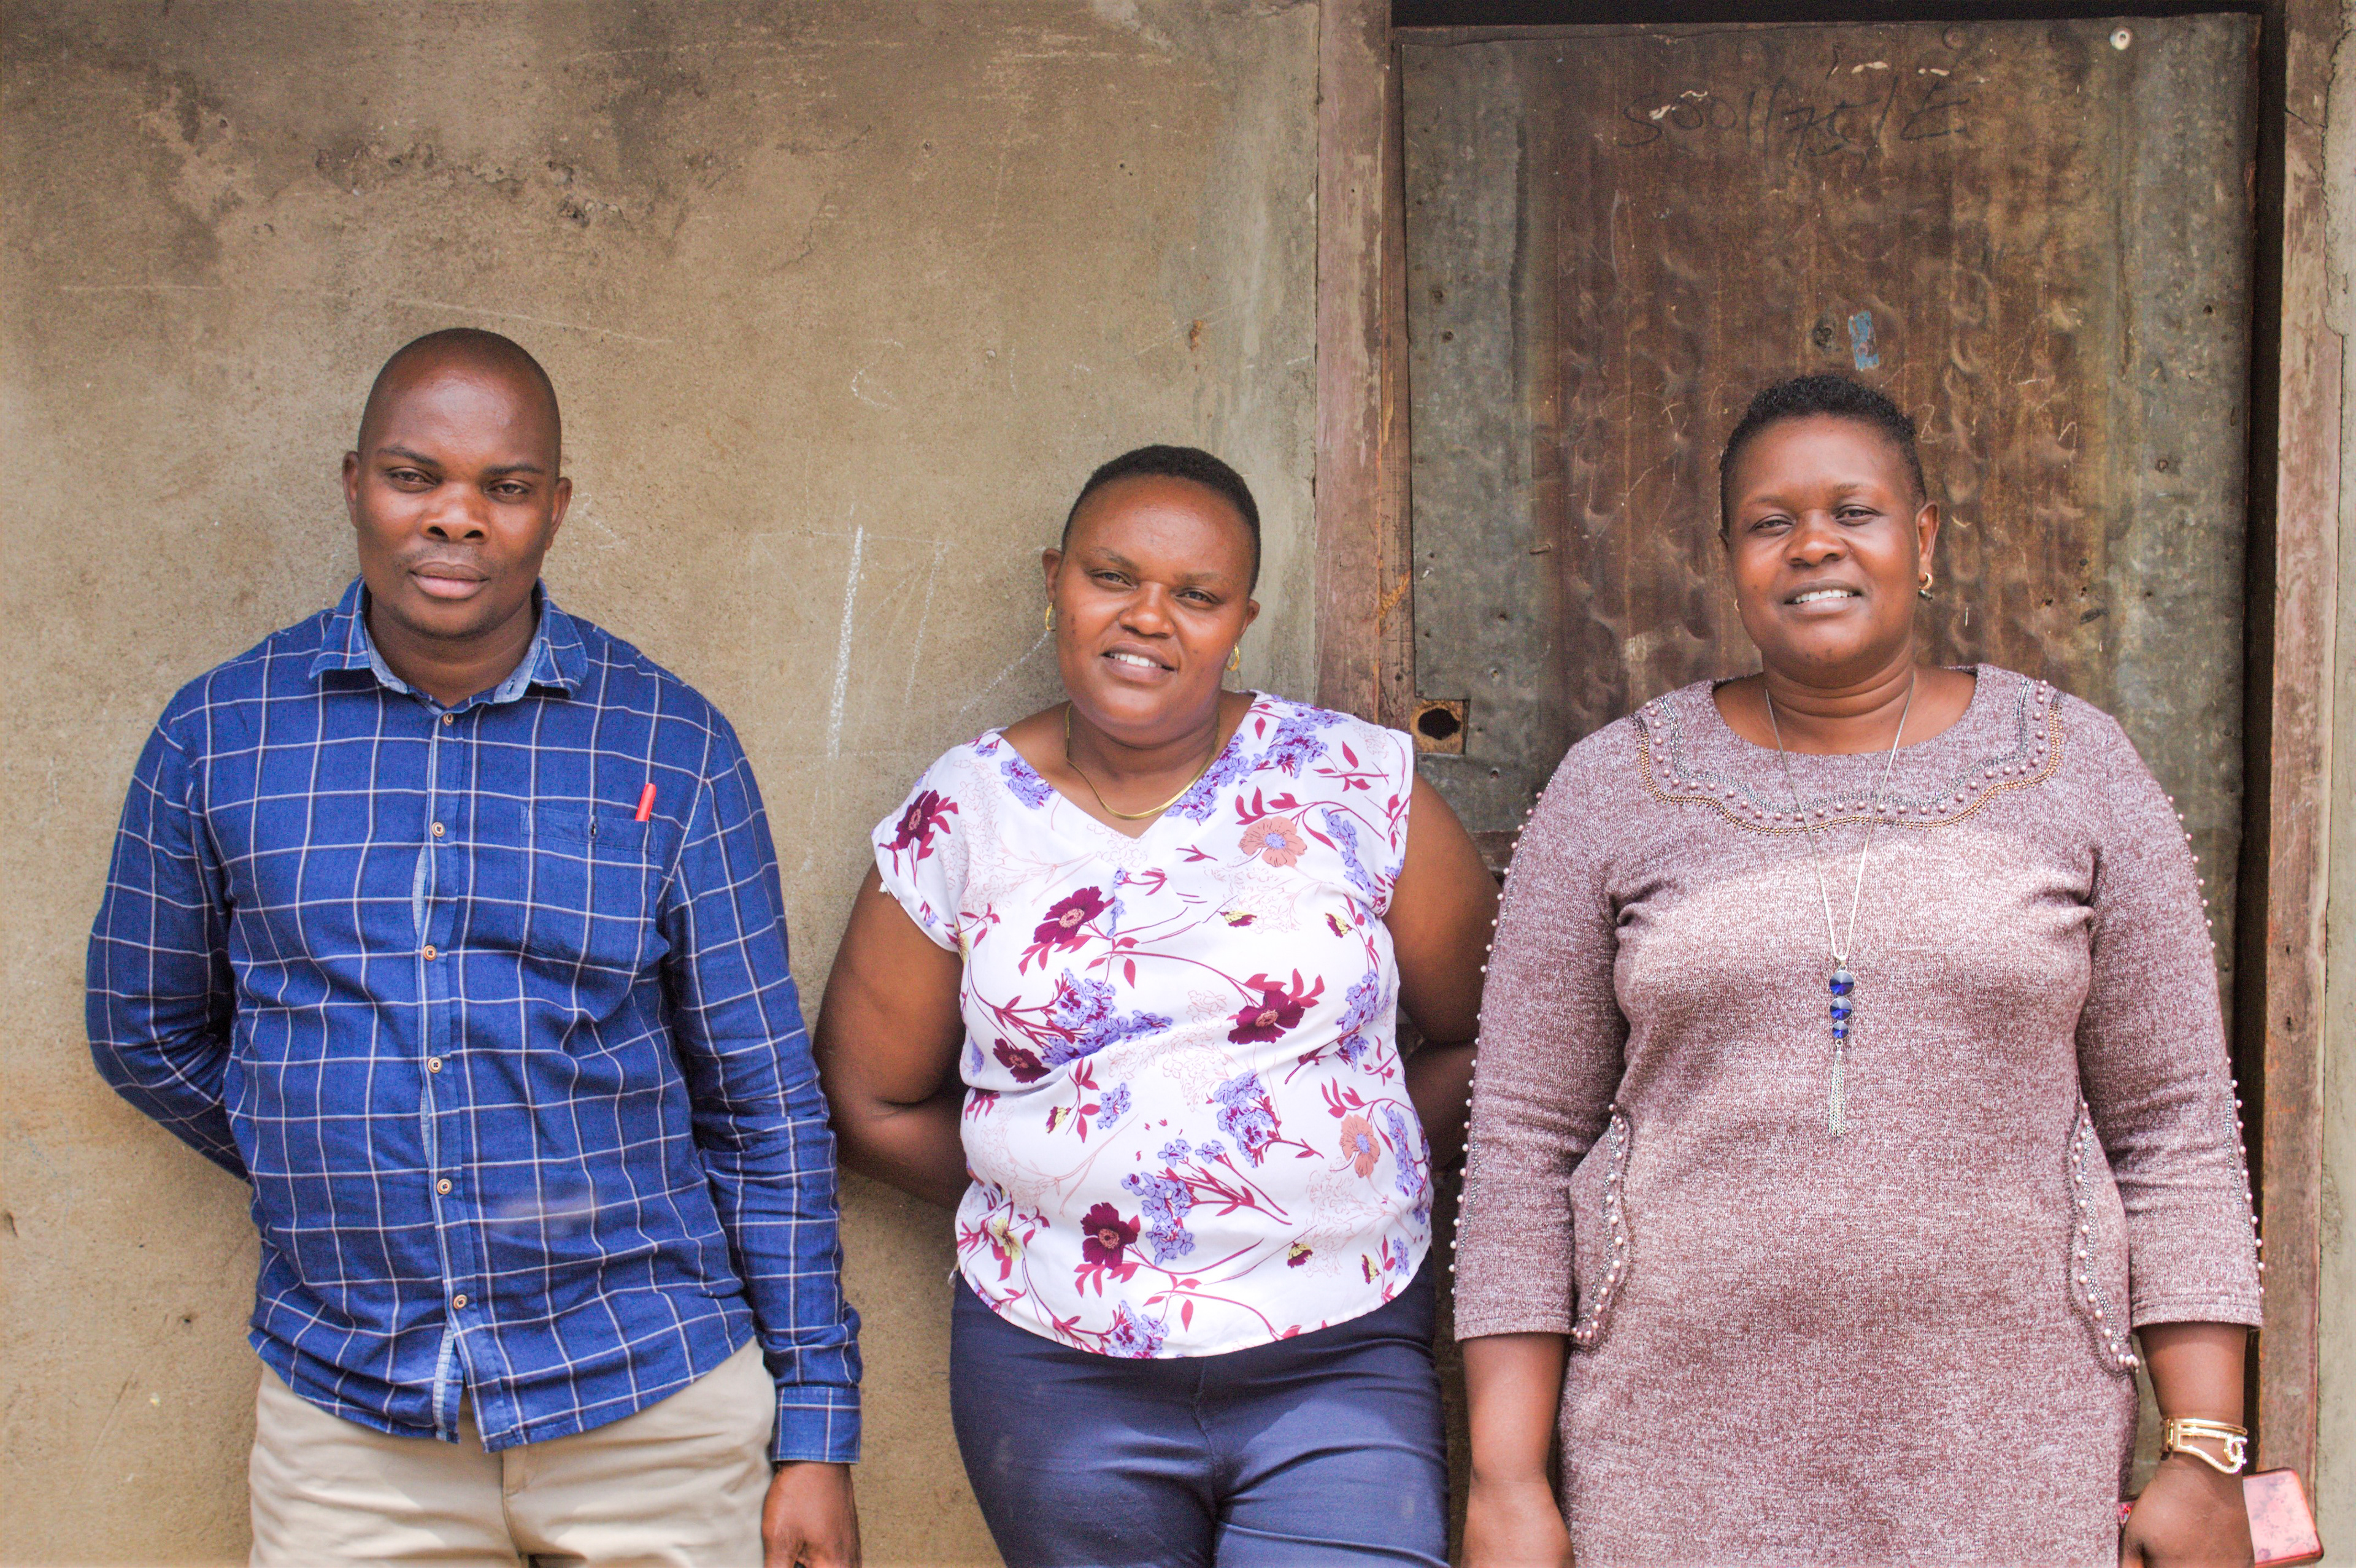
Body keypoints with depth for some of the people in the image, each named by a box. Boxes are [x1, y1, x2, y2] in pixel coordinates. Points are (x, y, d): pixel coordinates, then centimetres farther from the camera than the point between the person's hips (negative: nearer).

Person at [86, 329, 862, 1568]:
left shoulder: (673, 746, -2)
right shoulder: (218, 733, 0)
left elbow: (764, 1103, 0)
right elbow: (147, 1037, 14)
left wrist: (815, 1429, 0)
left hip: (657, 1406, 0)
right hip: (345, 1418, 1)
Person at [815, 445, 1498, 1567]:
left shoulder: (1359, 783, -1)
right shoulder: (959, 819, 1)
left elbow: (1485, 1036, 8)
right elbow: (869, 1105, 9)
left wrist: (1350, 1169, -1)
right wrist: (1065, 1197, 4)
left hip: (1341, 1364, -1)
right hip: (1057, 1377, 1)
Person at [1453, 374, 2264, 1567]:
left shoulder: (2076, 772, 3)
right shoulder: (1612, 790, 2)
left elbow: (2171, 1128, 4)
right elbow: (1523, 1142, 2)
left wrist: (2206, 1458, -2)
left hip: (2003, 1439, 0)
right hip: (1682, 1450, 0)